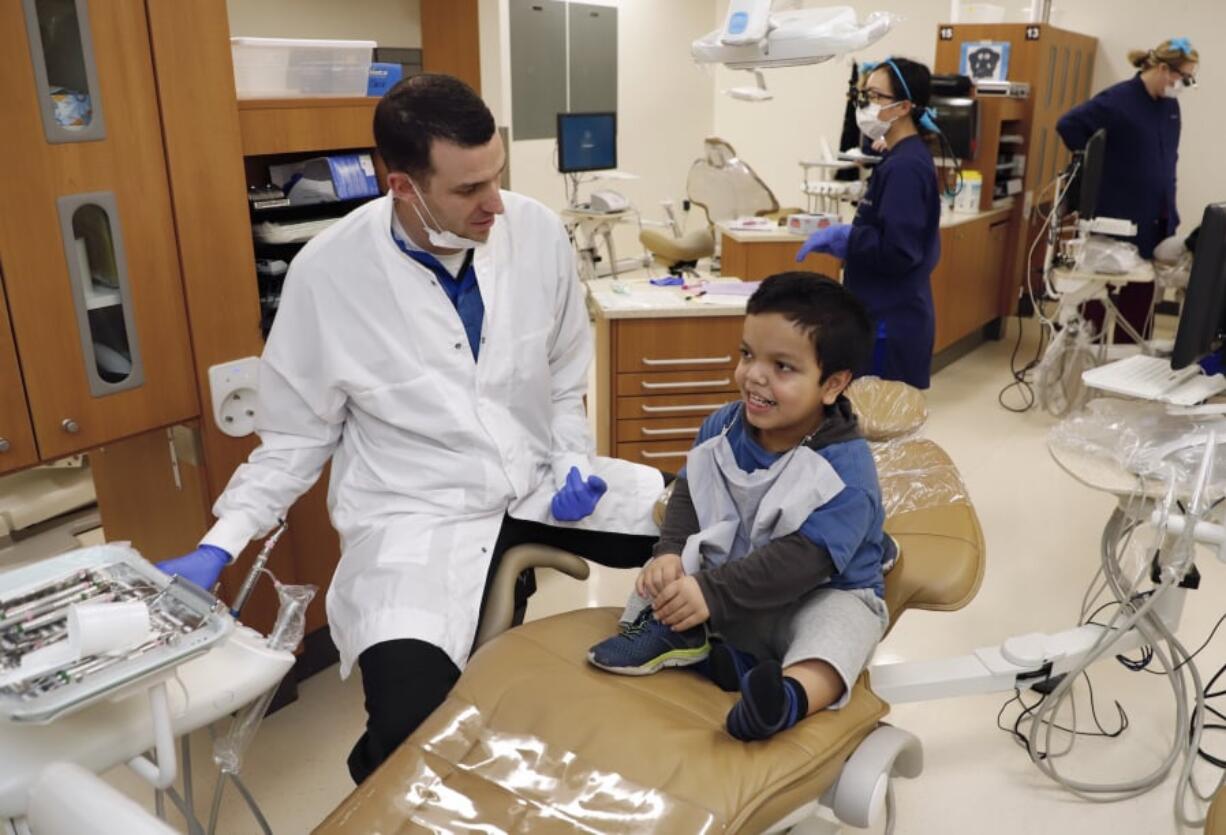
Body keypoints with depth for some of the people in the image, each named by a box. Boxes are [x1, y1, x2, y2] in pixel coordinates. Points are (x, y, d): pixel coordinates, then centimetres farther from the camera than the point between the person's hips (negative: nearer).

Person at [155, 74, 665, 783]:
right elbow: (297, 436, 0)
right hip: (419, 517, -3)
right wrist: (219, 547, -7)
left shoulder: (538, 232, -7)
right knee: (411, 737, -24)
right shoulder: (329, 272, -13)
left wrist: (572, 462, -6)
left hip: (540, 485, 4)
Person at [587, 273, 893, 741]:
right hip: (727, 570, 6)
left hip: (819, 593, -6)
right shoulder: (723, 427, -5)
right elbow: (688, 492, 2)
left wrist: (713, 592, -36)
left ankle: (794, 693, -60)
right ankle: (670, 631, -23)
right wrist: (671, 552, -19)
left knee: (840, 622, -36)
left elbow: (804, 559, -32)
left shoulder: (844, 468, -25)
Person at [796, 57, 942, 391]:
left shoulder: (904, 167, -18)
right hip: (891, 318, 10)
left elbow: (897, 253, -24)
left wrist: (839, 237, -16)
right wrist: (841, 238, 9)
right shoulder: (904, 159, 13)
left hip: (890, 327, -10)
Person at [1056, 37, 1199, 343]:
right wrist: (1096, 164, -12)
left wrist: (1170, 210, 14)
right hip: (1116, 218, -7)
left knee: (1141, 295, 12)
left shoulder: (1170, 106, 10)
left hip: (1155, 221, 7)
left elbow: (1168, 158, 19)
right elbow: (1067, 125, -19)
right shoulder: (1118, 99, -13)